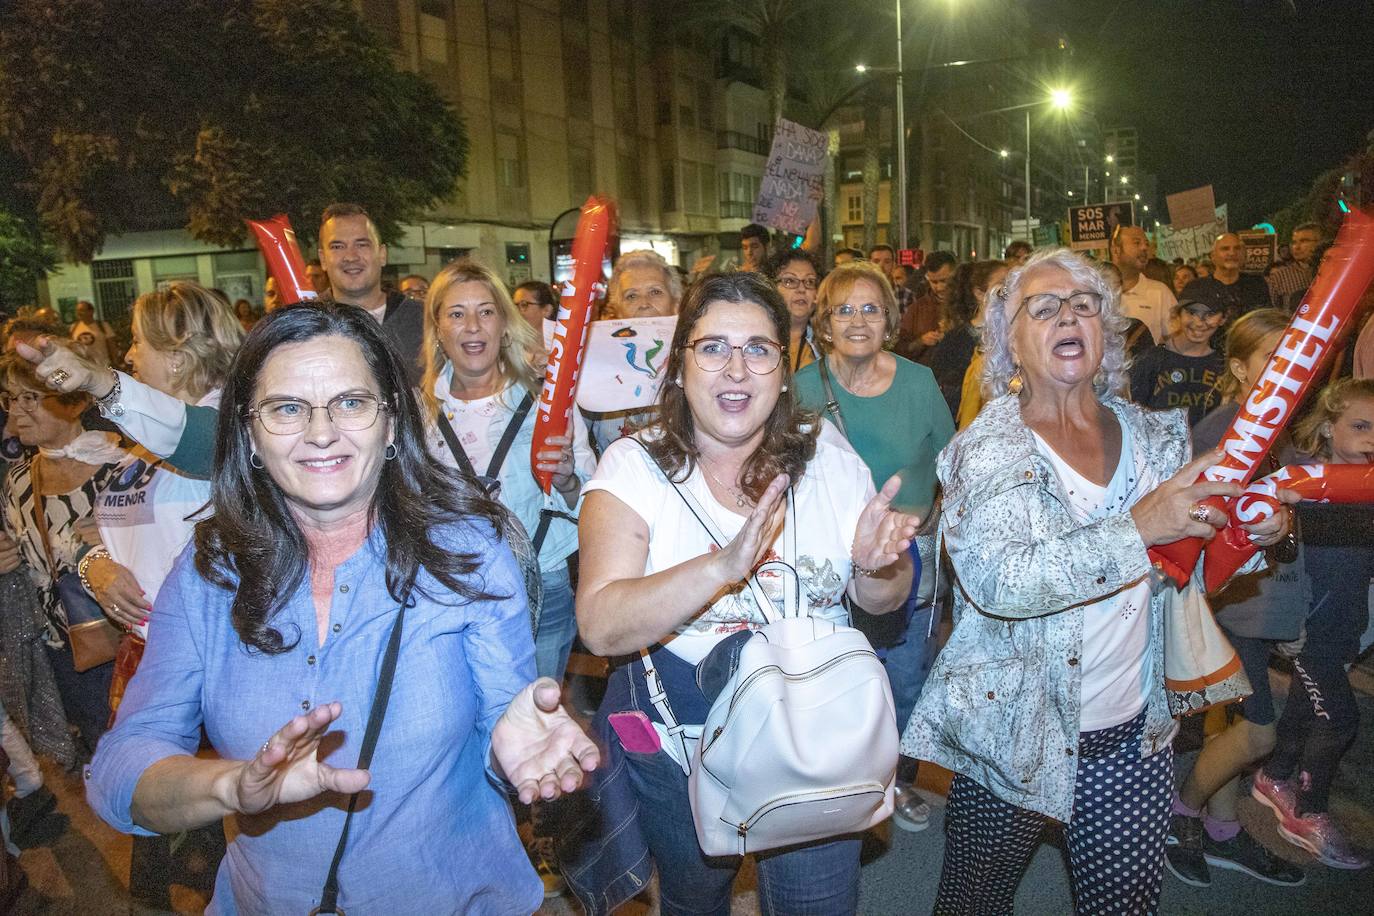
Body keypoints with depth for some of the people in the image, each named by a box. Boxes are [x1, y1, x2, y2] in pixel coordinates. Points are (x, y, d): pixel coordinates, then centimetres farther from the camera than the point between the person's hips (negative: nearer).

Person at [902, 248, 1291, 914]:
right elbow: (995, 581, -27)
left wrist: (1252, 535, -9)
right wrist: (1136, 528, -33)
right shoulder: (986, 449, -12)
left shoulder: (1154, 435, 2)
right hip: (1013, 734, -3)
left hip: (1131, 736, 4)